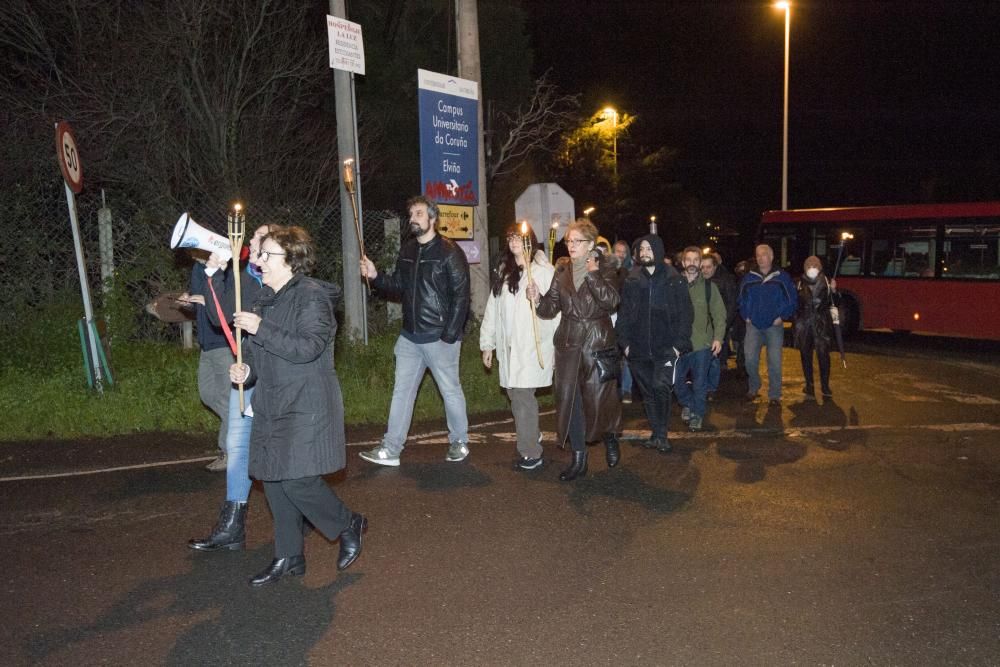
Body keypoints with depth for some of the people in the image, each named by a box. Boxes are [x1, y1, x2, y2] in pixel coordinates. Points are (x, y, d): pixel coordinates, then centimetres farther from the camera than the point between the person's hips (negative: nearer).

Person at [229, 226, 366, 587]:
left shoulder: (312, 296, -12)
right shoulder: (265, 298, 13)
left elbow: (308, 348, -23)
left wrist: (261, 328, -23)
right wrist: (246, 369, 0)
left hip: (306, 406, -8)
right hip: (271, 405, 8)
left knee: (297, 479, -11)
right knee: (274, 480, 9)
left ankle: (348, 525, 15)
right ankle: (288, 558, 22)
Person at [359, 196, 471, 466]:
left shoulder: (449, 252, -11)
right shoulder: (407, 251, 10)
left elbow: (461, 295, -14)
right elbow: (398, 288, 15)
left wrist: (449, 336, -18)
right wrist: (375, 276, -4)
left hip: (439, 337, -6)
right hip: (410, 337, 7)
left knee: (450, 390, 6)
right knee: (401, 391, 7)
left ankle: (459, 442, 24)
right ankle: (390, 449, 12)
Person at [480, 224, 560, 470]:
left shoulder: (543, 271, -4)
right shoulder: (502, 272, 15)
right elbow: (492, 309, 15)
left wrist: (557, 344, -11)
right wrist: (487, 343, 12)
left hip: (533, 345, -5)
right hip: (508, 346, 6)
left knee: (522, 395, -9)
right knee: (514, 394, 8)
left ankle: (531, 453, 3)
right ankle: (533, 436, 30)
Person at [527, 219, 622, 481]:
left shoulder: (605, 270, -1)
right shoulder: (562, 270, 9)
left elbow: (610, 301, -18)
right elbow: (552, 307, 4)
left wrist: (593, 274, -18)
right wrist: (538, 300, -16)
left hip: (598, 343, -3)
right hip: (568, 344, 4)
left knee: (600, 398, 0)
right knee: (570, 400, 4)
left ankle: (610, 439, 31)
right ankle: (579, 458, 16)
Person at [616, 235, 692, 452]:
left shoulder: (673, 280, -1)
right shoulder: (631, 281, 5)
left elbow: (686, 314, -1)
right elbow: (623, 314, 8)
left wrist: (679, 344, -8)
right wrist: (625, 342, 0)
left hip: (666, 349, -3)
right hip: (639, 350, 3)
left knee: (661, 388, -15)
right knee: (648, 393, 10)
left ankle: (661, 435, -2)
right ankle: (656, 433, 22)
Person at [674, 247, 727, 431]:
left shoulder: (708, 286, 2)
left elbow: (719, 314, 2)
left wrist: (718, 337, -8)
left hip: (702, 343, -1)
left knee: (700, 382, 5)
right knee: (677, 380, 9)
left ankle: (697, 414, 21)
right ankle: (687, 404, 35)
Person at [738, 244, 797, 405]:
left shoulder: (782, 277, 0)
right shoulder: (749, 278, 6)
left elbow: (793, 300, 3)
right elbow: (741, 300, 15)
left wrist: (782, 316, -5)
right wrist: (746, 316, 5)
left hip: (774, 325, -1)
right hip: (753, 325, 2)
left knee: (775, 361, -2)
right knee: (750, 359, -6)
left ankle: (774, 395, 9)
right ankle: (753, 388, 17)